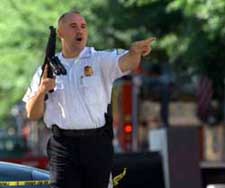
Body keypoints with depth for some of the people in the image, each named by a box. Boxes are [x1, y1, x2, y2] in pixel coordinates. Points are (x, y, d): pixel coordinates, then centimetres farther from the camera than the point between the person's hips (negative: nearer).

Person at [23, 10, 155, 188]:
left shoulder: (99, 60, 4)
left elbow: (125, 62, -17)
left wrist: (135, 51, -40)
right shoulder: (47, 70, 9)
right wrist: (41, 91, -9)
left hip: (98, 143, 0)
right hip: (63, 145, 0)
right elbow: (33, 114, 10)